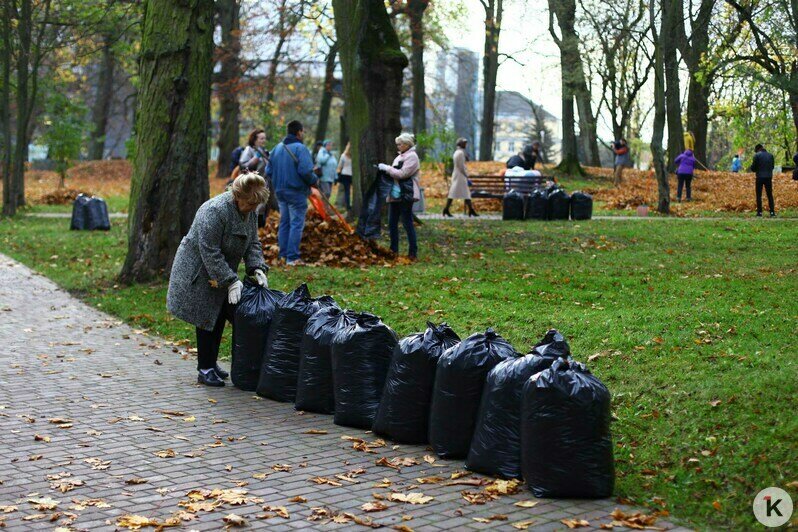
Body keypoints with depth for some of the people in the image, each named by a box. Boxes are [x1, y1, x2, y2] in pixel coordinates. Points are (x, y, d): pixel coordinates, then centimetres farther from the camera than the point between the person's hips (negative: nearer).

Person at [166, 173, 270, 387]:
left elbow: (253, 243, 6)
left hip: (220, 272, 8)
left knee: (219, 317, 10)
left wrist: (257, 268, -12)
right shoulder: (215, 211, -29)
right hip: (199, 272, -8)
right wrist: (231, 281, -29)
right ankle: (205, 370, 2)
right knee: (207, 319, -5)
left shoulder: (248, 211, -2)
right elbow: (210, 252, -29)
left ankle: (211, 363, 21)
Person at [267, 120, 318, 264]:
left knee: (284, 223, 16)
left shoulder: (277, 148, 9)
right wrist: (314, 180, -6)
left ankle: (283, 255, 19)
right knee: (296, 224, -3)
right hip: (296, 192, -7)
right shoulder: (300, 148, -14)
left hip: (280, 191, 7)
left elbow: (268, 171, 10)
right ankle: (292, 257, -6)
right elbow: (305, 171, -24)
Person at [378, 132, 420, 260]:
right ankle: (394, 250, 19)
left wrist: (386, 168, -12)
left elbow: (402, 173, -18)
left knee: (407, 223, -6)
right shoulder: (400, 156, 18)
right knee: (392, 223, 10)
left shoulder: (412, 157, -10)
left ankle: (413, 252, -1)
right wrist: (384, 168, 5)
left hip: (405, 196, -9)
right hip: (395, 194, 9)